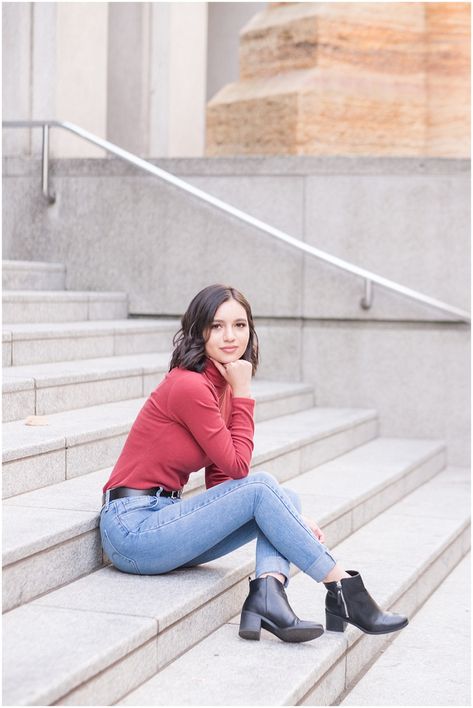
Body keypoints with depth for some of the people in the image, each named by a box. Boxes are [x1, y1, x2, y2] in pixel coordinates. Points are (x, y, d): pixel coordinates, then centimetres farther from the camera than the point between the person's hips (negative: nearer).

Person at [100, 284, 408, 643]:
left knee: (286, 499, -4)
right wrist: (243, 393, -10)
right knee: (262, 486, -19)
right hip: (132, 528, -9)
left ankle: (267, 593, -26)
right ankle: (343, 591, -12)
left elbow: (222, 479, 9)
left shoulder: (222, 386, 10)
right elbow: (238, 467, -14)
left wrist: (291, 519, -4)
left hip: (162, 517, 9)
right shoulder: (190, 386, -18)